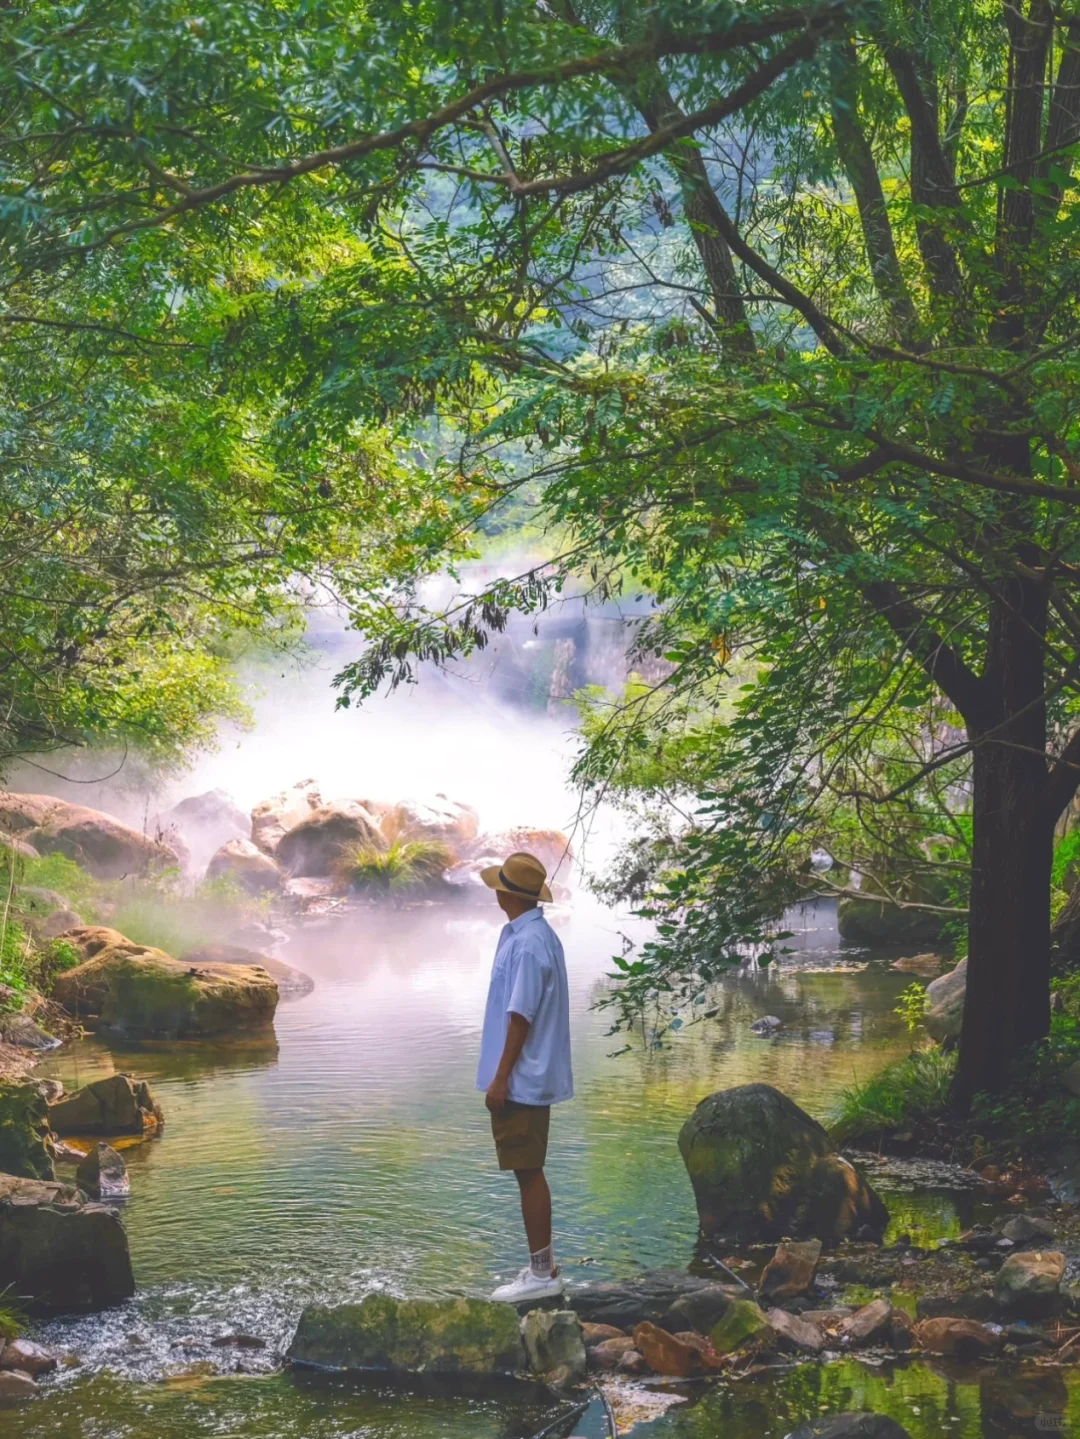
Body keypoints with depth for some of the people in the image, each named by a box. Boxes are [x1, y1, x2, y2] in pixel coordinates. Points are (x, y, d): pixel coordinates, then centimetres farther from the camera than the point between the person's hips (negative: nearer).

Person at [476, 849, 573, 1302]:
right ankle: (543, 1262, 25)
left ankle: (541, 1273, 4)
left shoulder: (527, 944, -20)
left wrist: (500, 1078, -19)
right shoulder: (533, 935, 11)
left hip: (521, 1079, -10)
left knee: (528, 1172, -3)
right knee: (529, 1171, 16)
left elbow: (521, 1017, -22)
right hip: (529, 1077, 10)